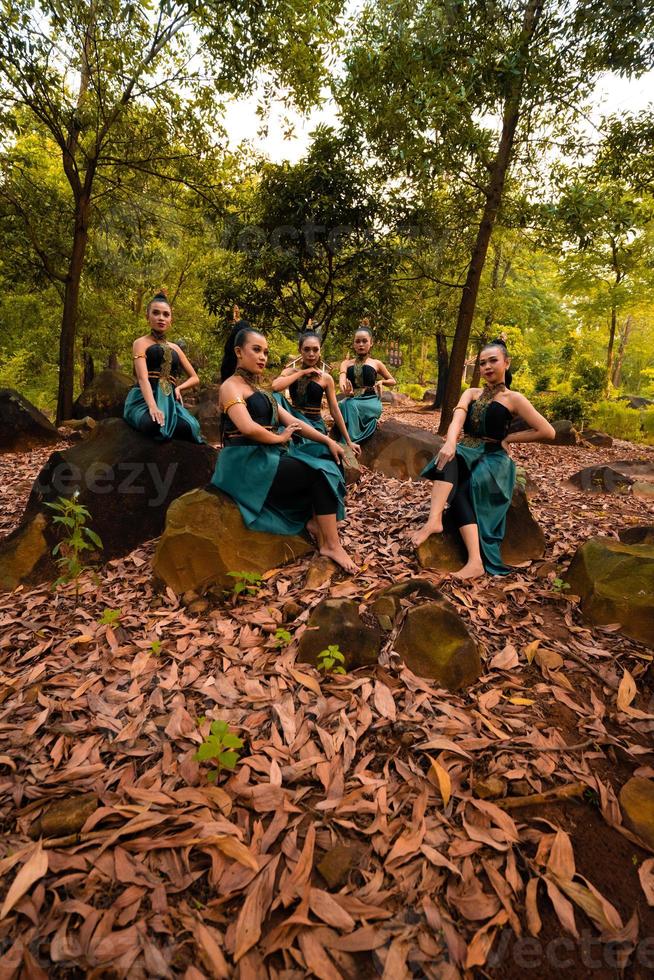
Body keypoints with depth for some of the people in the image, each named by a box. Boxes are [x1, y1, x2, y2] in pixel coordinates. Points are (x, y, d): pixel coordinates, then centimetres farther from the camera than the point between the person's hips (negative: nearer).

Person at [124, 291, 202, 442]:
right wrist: (153, 407, -30)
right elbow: (143, 378, -12)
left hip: (169, 401, 4)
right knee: (157, 425, -40)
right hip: (144, 400, -3)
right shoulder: (141, 343, 6)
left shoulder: (175, 348, 23)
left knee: (191, 426, -33)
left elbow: (195, 378, 26)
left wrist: (179, 388, 2)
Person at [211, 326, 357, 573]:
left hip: (270, 456, 9)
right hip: (249, 463, -9)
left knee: (330, 461, -2)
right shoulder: (231, 386, -7)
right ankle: (331, 545, -13)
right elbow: (248, 428, -25)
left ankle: (315, 521, -8)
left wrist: (327, 440, 2)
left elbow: (291, 420, 14)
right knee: (321, 472, -18)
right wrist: (280, 438, -8)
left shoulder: (258, 389, 21)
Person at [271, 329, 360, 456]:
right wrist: (302, 372, -10)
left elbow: (335, 411, 5)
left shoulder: (326, 378, 3)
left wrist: (348, 442, 4)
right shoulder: (290, 372, 5)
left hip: (315, 423, -4)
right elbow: (275, 387, -17)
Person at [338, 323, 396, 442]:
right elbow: (342, 379, -11)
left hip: (371, 402, -1)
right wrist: (346, 391, -36)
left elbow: (393, 381, 23)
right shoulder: (346, 363, 12)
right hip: (353, 400, 2)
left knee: (349, 405, -34)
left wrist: (382, 381, -1)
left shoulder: (376, 363, 10)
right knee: (344, 405, -35)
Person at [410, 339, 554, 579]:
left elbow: (547, 432, -1)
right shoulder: (471, 393, 14)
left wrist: (508, 438, -1)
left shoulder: (513, 399, 4)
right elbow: (457, 418, -10)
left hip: (493, 459, -3)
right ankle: (434, 520, -48)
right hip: (467, 454, 3)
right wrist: (450, 443, -31)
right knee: (449, 457, -33)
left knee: (460, 492, -32)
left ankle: (476, 561, -40)